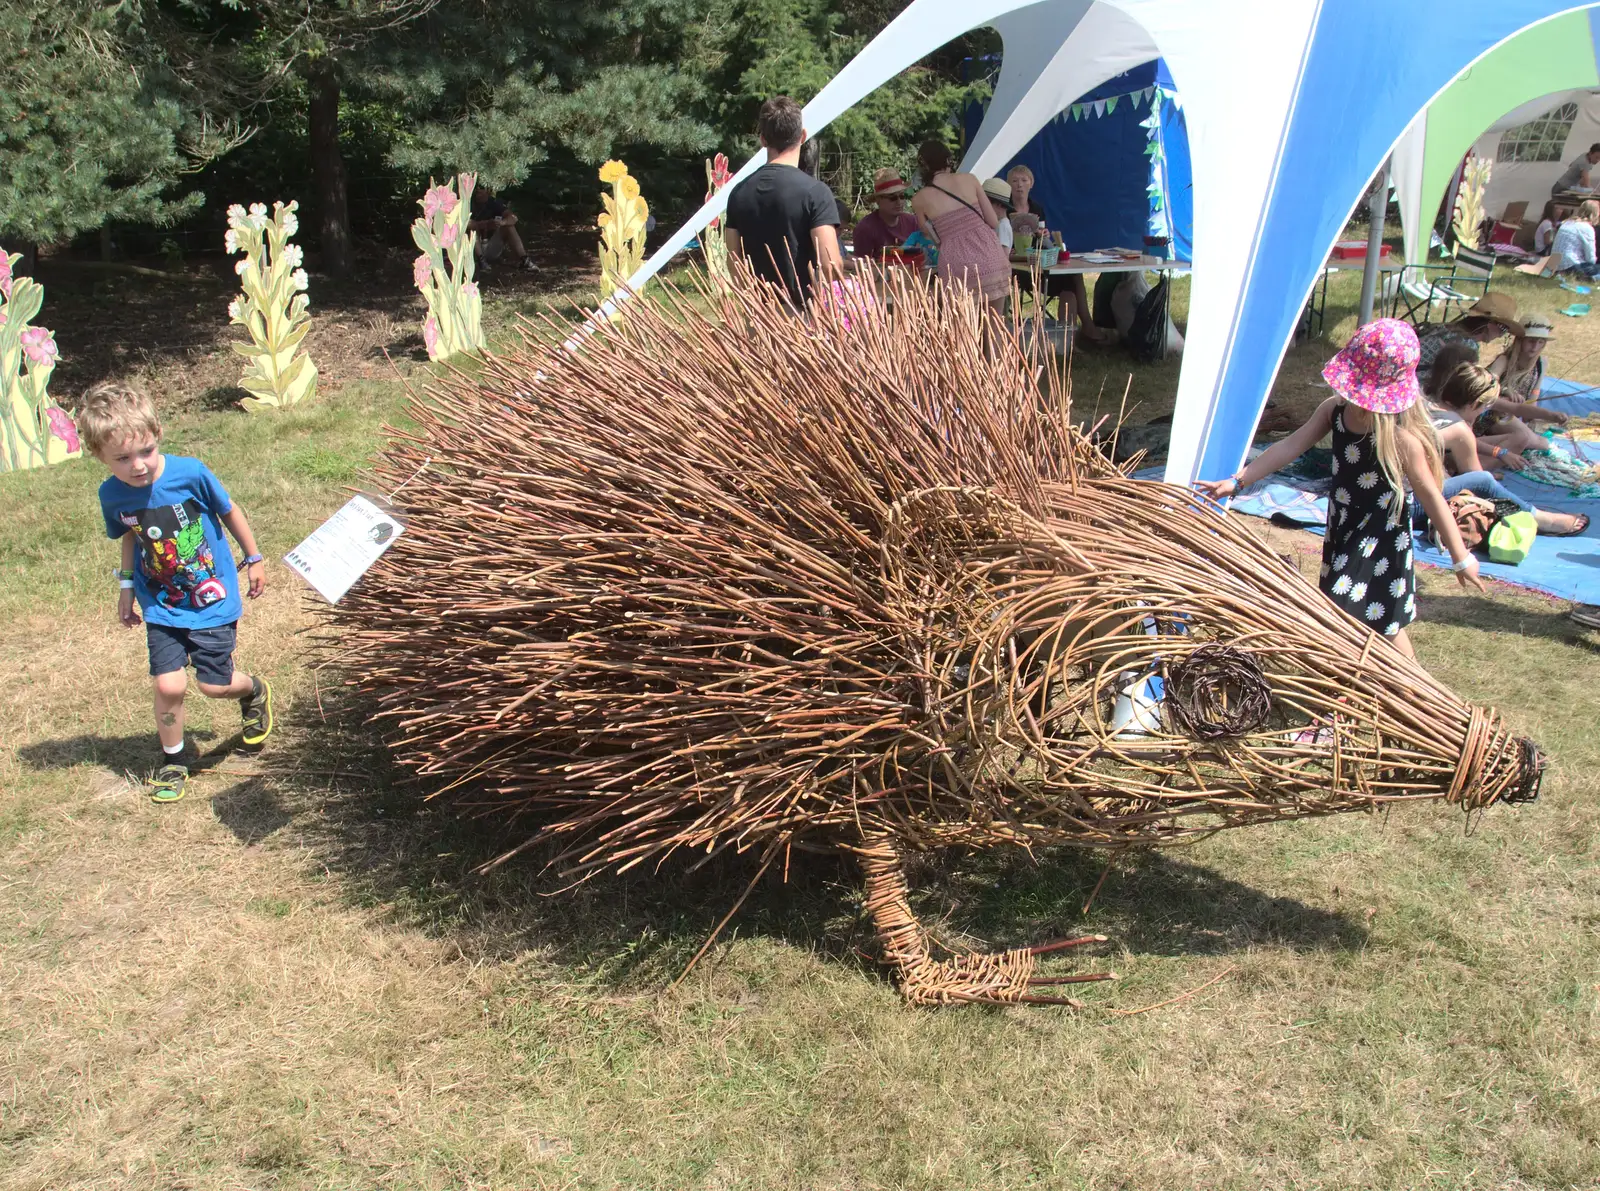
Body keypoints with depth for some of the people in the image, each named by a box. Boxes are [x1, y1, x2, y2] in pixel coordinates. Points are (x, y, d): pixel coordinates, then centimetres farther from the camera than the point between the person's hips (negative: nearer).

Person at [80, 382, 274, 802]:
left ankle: (254, 690, 37)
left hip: (212, 599, -2)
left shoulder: (190, 473, -21)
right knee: (168, 686, -6)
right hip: (161, 608, 2)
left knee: (214, 684, 0)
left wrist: (254, 559, 6)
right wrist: (126, 586, 11)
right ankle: (173, 760, 20)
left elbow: (229, 512, -4)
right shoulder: (112, 495, -11)